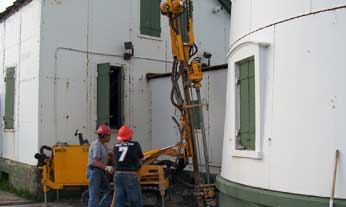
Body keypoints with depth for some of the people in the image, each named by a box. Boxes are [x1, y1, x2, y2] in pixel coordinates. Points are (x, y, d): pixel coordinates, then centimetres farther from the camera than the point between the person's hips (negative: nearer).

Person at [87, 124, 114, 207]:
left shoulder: (103, 145, 14)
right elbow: (95, 162, -25)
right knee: (94, 196, -5)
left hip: (101, 172, 10)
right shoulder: (96, 145, -17)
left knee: (109, 193, 8)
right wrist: (106, 168, -33)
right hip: (94, 172, -10)